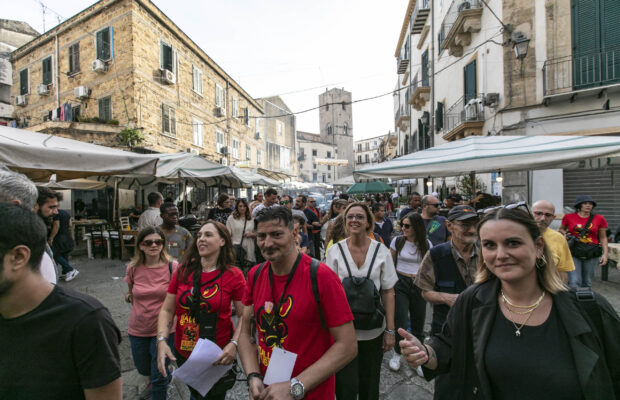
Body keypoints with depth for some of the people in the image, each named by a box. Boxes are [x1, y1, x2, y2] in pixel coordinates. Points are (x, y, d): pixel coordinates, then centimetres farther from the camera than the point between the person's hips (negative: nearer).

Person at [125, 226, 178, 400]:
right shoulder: (133, 268, -8)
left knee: (159, 377, 5)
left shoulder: (172, 267, -17)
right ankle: (154, 380, 60)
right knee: (143, 369, 25)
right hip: (138, 329, 4)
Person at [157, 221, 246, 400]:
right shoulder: (182, 272, -6)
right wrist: (162, 340, -14)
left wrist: (234, 344, -25)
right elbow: (167, 310, -1)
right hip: (183, 353, 5)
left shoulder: (233, 275, -16)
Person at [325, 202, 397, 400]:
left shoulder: (381, 251, -4)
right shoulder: (334, 251, -7)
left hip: (373, 330, 1)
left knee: (370, 384, 18)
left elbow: (388, 292, -1)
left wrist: (390, 330, -2)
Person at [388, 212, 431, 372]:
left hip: (419, 285, 2)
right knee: (401, 323, -3)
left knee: (418, 323, 11)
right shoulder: (397, 241, -4)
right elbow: (390, 264, 4)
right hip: (400, 283, -1)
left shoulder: (426, 244, -1)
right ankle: (397, 354, 22)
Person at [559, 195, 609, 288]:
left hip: (592, 255, 2)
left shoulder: (599, 219, 3)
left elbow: (603, 238, 9)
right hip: (573, 253, -2)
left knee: (587, 283, 12)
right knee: (574, 282, -8)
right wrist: (565, 234, -3)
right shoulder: (569, 217, 0)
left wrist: (605, 253, 1)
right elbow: (561, 229, 18)